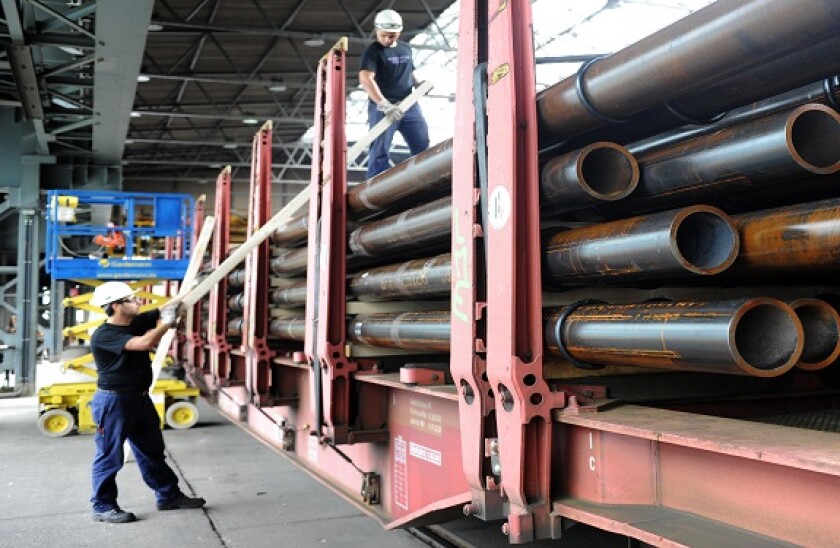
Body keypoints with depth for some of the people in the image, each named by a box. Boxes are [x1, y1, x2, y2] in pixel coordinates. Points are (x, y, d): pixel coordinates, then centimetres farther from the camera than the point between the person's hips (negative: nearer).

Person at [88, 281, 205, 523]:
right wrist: (167, 323, -18)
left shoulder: (137, 322, 4)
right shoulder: (104, 335, -21)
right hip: (113, 402, -9)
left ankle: (169, 495, 27)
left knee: (152, 450, 16)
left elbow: (170, 306, 6)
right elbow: (145, 343, -32)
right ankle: (103, 507, 16)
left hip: (139, 399, 9)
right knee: (109, 456, 3)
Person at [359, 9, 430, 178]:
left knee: (422, 147, 5)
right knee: (380, 152, -6)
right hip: (383, 108, -6)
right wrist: (384, 104, -33)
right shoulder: (373, 51, -6)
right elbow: (365, 79, -21)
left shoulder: (406, 48, 14)